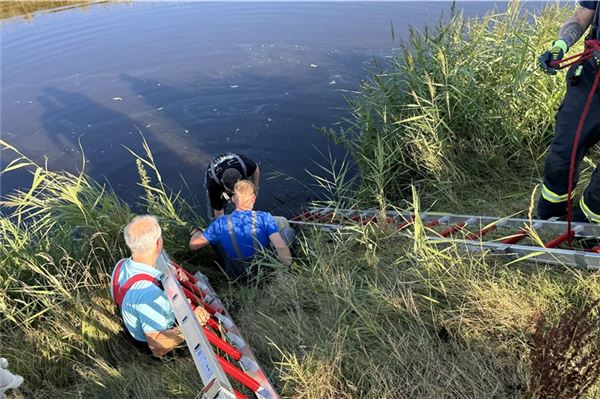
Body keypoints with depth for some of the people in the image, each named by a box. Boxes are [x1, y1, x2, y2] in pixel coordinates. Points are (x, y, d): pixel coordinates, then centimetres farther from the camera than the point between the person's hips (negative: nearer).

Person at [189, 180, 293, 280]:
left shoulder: (221, 223, -16)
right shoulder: (265, 218, -21)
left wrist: (197, 232, 14)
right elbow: (281, 247, -28)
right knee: (289, 230, 11)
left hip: (236, 275, 2)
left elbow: (193, 245, -7)